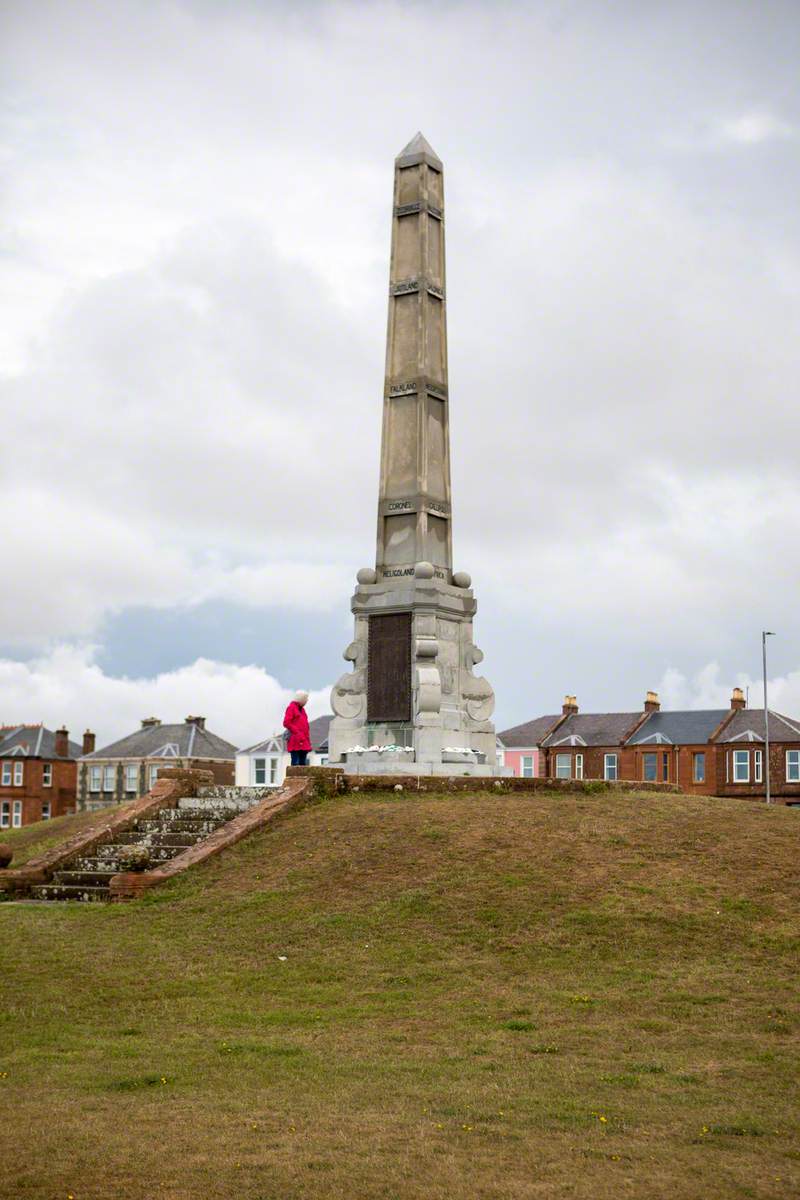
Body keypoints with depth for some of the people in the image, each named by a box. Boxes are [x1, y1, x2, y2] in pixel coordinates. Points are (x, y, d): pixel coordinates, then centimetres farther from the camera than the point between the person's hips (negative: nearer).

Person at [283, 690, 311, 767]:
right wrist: (297, 732, -16)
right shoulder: (291, 708, -3)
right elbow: (286, 723, -11)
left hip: (303, 742, 8)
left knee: (303, 763, 5)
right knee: (295, 762, -11)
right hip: (296, 742, -8)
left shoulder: (302, 709, 22)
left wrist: (307, 738, 15)